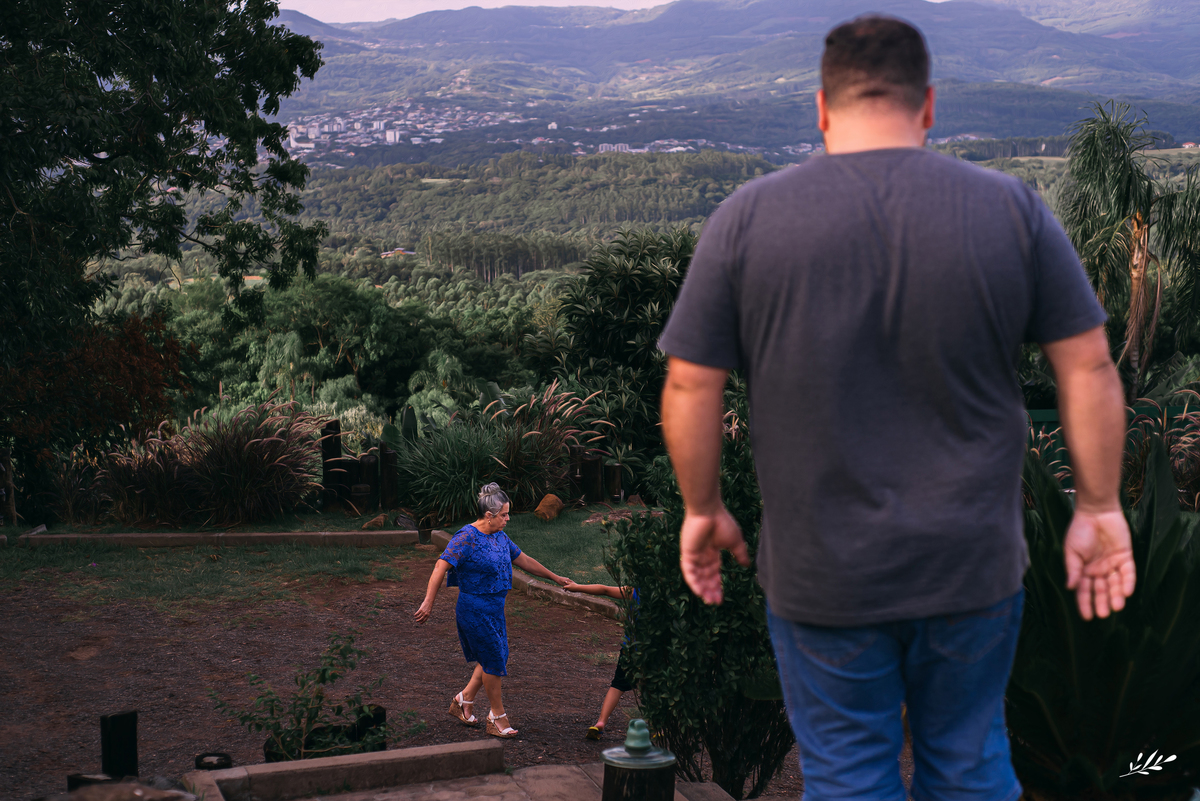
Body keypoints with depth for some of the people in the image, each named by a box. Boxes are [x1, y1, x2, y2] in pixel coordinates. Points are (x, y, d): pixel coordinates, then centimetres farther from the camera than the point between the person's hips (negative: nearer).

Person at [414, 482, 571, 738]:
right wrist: (428, 603, -31)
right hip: (475, 609, -9)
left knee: (496, 658, 15)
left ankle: (463, 701, 30)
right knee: (494, 660, -1)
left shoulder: (500, 537, 7)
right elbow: (441, 567, -24)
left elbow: (524, 560, 18)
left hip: (494, 607, 9)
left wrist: (556, 578, 23)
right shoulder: (467, 538, -19)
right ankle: (497, 718, 13)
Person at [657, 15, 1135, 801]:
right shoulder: (1012, 208, -5)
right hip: (973, 561, 2)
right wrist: (1099, 508, 8)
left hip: (822, 572, -1)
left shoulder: (747, 216, -8)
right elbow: (1089, 367, -2)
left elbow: (690, 388, -6)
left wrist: (702, 510, 7)